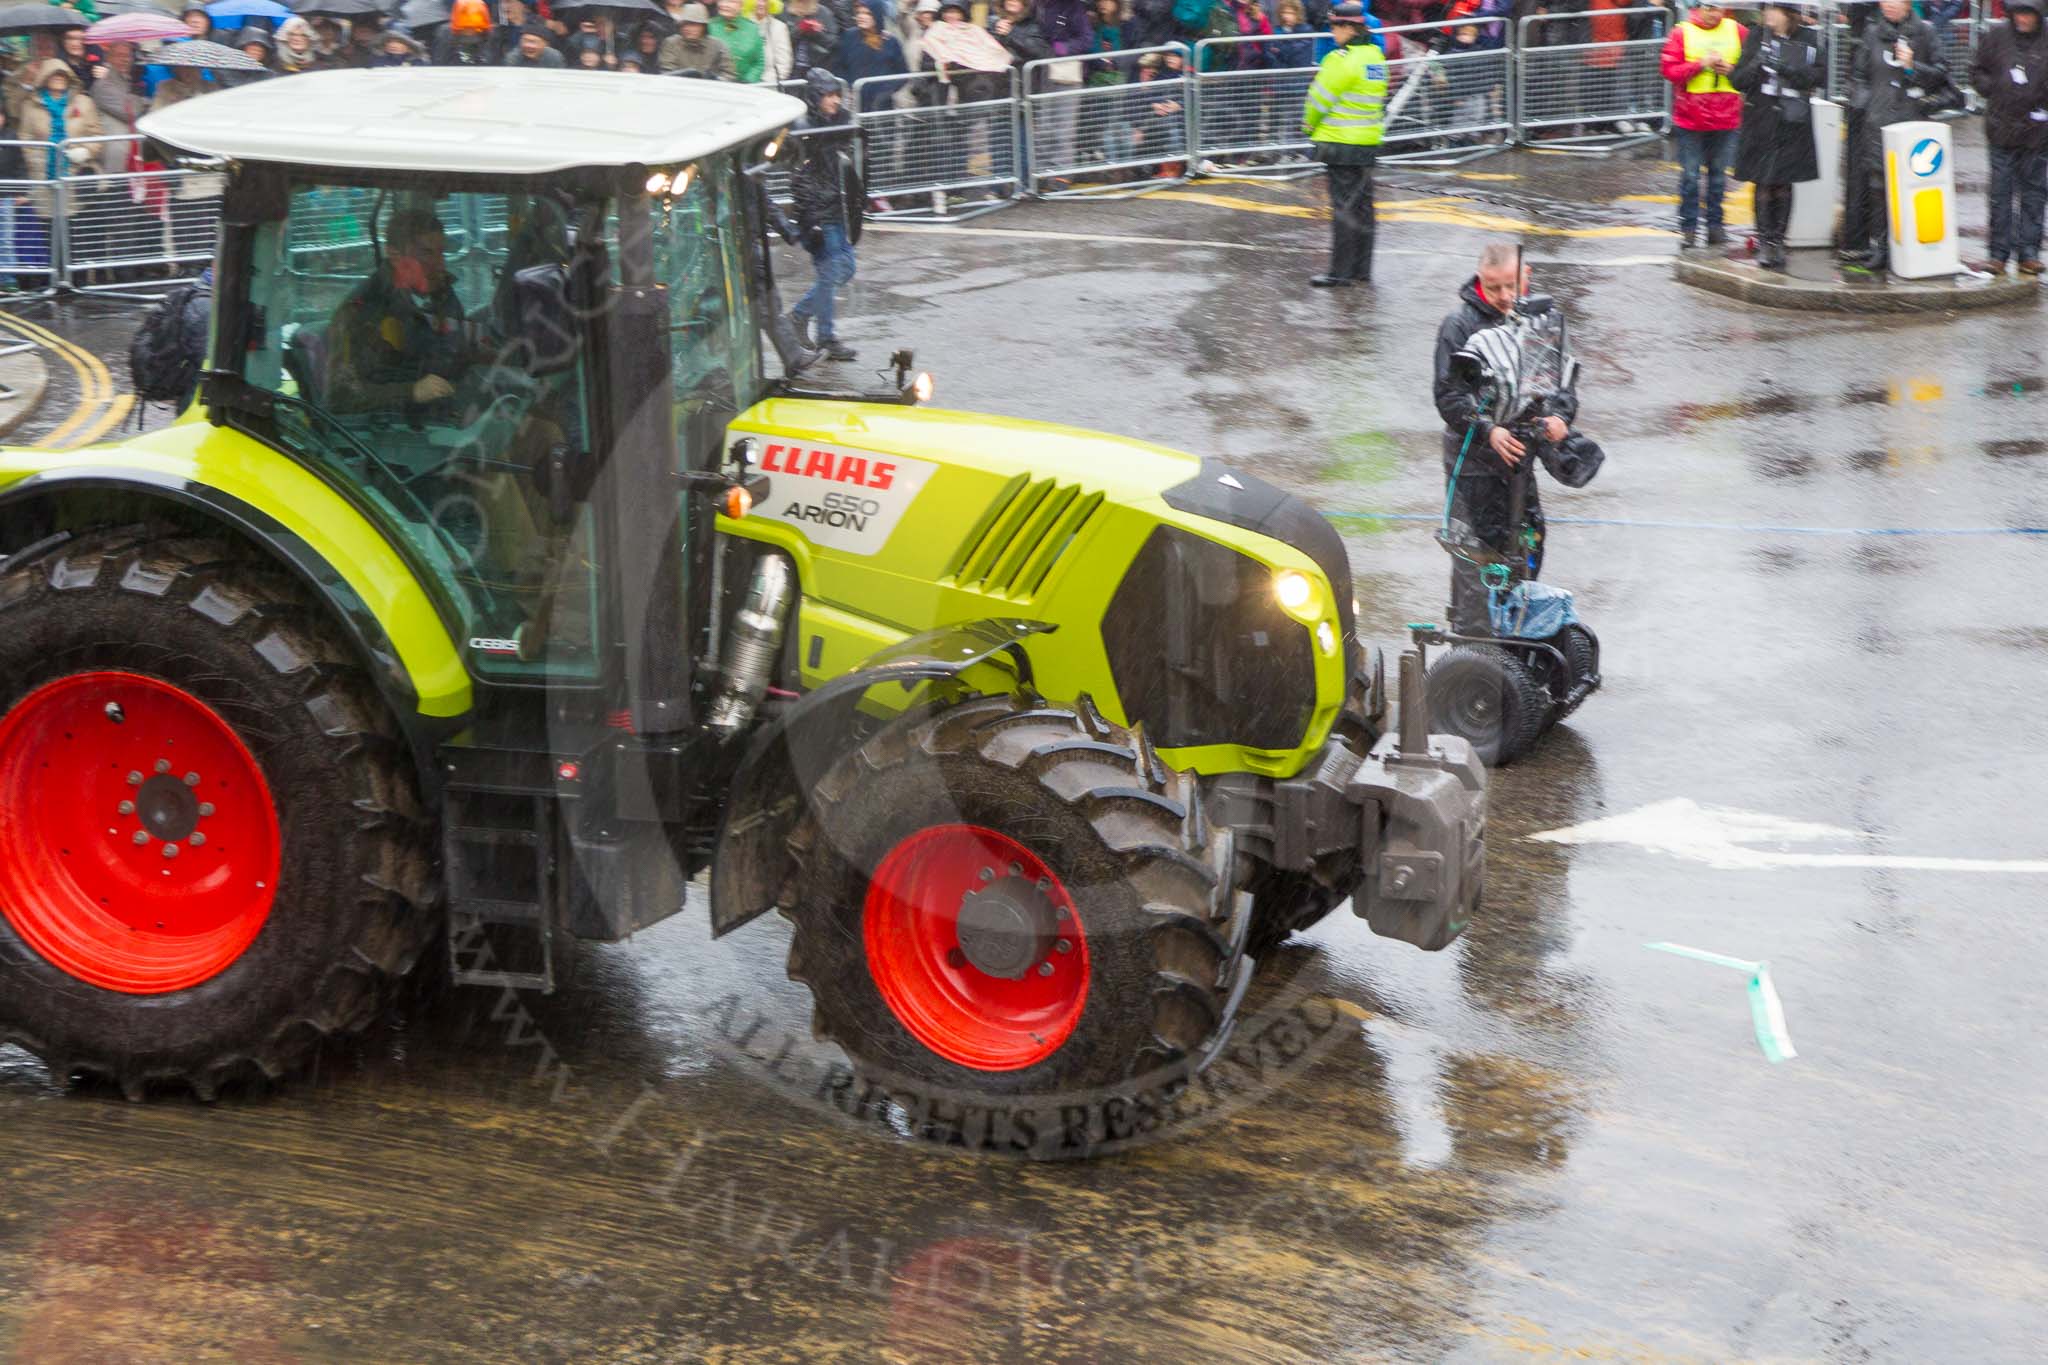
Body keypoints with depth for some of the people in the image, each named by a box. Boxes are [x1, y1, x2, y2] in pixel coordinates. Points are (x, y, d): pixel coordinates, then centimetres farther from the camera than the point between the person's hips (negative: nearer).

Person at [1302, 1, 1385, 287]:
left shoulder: (1343, 60, -18)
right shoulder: (1376, 57, 8)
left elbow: (1320, 98, -12)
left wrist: (1309, 126, 5)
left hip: (1342, 145, -8)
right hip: (1369, 142, 8)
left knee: (1344, 208, -4)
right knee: (1362, 205, 14)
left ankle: (1341, 272, -1)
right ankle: (1362, 270, 20)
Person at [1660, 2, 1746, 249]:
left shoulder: (1736, 31, 4)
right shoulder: (1683, 32, -3)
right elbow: (1669, 70, -7)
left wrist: (1731, 69, -11)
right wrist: (1700, 64, -17)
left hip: (1726, 117, 2)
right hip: (1691, 116, -2)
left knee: (1718, 173, 9)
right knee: (1690, 175, 1)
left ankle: (1715, 224, 18)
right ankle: (1688, 227, 7)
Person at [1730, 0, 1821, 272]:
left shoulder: (1807, 39, 2)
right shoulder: (1757, 36, 1)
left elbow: (1820, 75, -5)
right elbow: (1737, 80, -1)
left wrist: (1789, 69, -18)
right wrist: (1755, 65, -22)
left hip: (1793, 123, 1)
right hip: (1761, 120, -1)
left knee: (1784, 185, 5)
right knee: (1764, 184, -1)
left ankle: (1778, 241, 14)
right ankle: (1764, 242, 7)